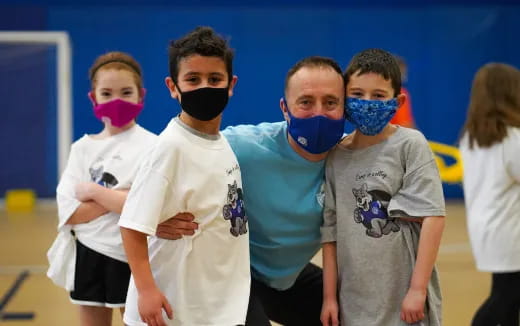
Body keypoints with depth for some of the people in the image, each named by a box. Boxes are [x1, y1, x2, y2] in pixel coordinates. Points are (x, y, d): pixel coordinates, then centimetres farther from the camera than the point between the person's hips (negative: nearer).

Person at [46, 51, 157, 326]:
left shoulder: (151, 146, -9)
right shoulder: (82, 148, 3)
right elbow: (69, 212, -8)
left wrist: (94, 192, -13)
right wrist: (120, 196, -18)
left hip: (132, 257, -4)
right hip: (89, 255, 4)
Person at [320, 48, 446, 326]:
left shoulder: (410, 144, -6)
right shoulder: (336, 157, 4)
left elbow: (433, 216, -11)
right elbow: (332, 231, 7)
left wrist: (418, 289, -15)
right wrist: (329, 296, 5)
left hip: (405, 297, -3)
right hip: (355, 302, 4)